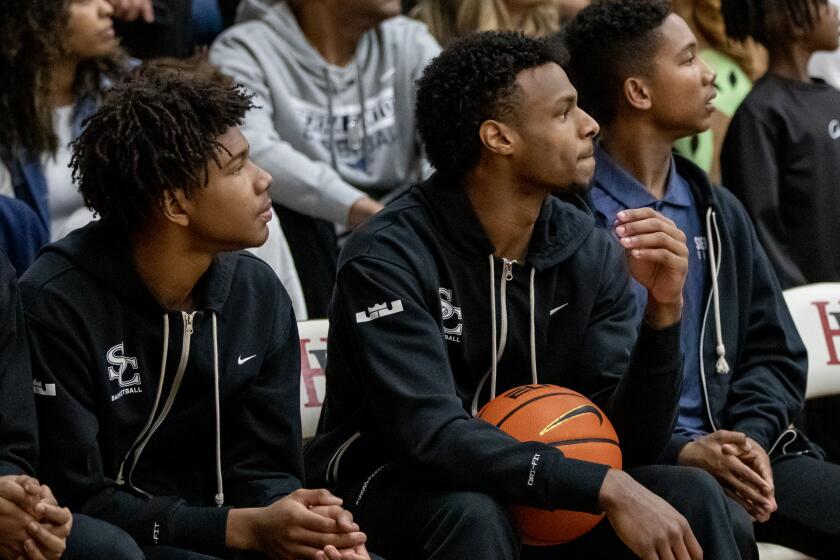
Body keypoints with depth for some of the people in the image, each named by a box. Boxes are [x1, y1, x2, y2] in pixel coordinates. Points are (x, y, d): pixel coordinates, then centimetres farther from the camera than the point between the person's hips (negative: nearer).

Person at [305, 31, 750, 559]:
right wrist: (605, 487, -37)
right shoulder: (388, 257, -20)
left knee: (692, 494, -18)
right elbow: (432, 436, -30)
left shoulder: (590, 252, -4)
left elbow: (629, 439, -7)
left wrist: (664, 311, -24)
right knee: (474, 516, -36)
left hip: (538, 492, 4)